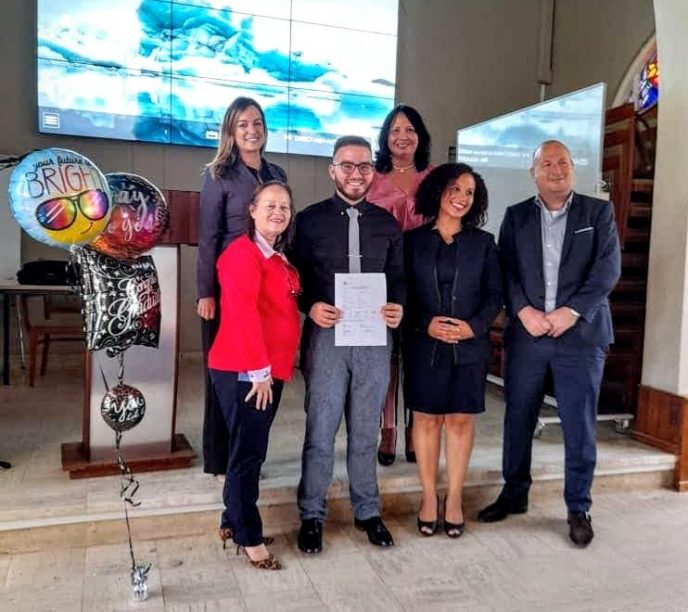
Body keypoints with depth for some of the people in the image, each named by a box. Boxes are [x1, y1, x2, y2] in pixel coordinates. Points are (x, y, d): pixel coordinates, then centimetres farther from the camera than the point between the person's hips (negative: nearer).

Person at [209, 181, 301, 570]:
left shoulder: (280, 258, 16)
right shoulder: (243, 252, -12)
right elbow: (243, 313, -20)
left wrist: (271, 369, 10)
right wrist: (259, 369, -21)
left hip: (271, 371, 9)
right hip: (243, 372, -9)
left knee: (253, 451, 16)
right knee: (249, 453, 0)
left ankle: (232, 523, 30)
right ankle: (249, 538, 13)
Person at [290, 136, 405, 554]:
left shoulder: (387, 223, 11)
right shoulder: (311, 219, 3)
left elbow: (398, 277, 13)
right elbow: (295, 276, 2)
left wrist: (398, 307, -6)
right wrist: (310, 307, -16)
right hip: (326, 335, -2)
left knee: (366, 431, 13)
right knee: (320, 431, 3)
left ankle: (368, 511, 28)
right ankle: (312, 515, 19)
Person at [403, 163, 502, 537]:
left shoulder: (483, 243, 7)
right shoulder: (413, 241, 4)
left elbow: (495, 295, 5)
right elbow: (401, 294, 1)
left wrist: (474, 326, -12)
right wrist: (426, 323, -14)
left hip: (469, 347, 1)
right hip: (423, 346, 0)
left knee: (461, 420, 5)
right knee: (426, 419, 5)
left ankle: (454, 499, 18)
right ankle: (429, 497, 19)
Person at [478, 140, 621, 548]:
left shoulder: (599, 212, 7)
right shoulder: (516, 216, 11)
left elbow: (609, 268, -3)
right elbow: (506, 270, 3)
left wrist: (572, 311, -14)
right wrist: (524, 311, -12)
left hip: (581, 334, -1)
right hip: (526, 334, 2)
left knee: (580, 427, 3)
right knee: (518, 420, 10)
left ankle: (579, 509, 17)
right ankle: (514, 494, 26)